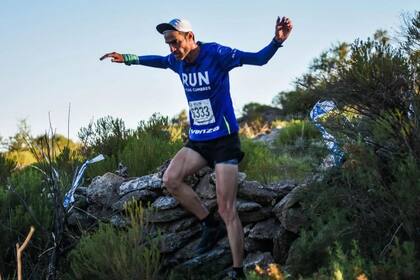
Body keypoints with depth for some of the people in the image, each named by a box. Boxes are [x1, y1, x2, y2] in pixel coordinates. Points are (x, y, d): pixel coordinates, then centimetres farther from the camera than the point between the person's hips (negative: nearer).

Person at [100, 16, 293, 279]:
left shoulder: (216, 54, -16)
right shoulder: (177, 61, 3)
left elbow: (259, 58, -21)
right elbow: (158, 61, 27)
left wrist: (277, 41, -40)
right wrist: (127, 58, 32)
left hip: (224, 139, -7)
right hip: (197, 139, 7)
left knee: (227, 209, -9)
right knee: (171, 179, -15)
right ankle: (211, 226, 4)